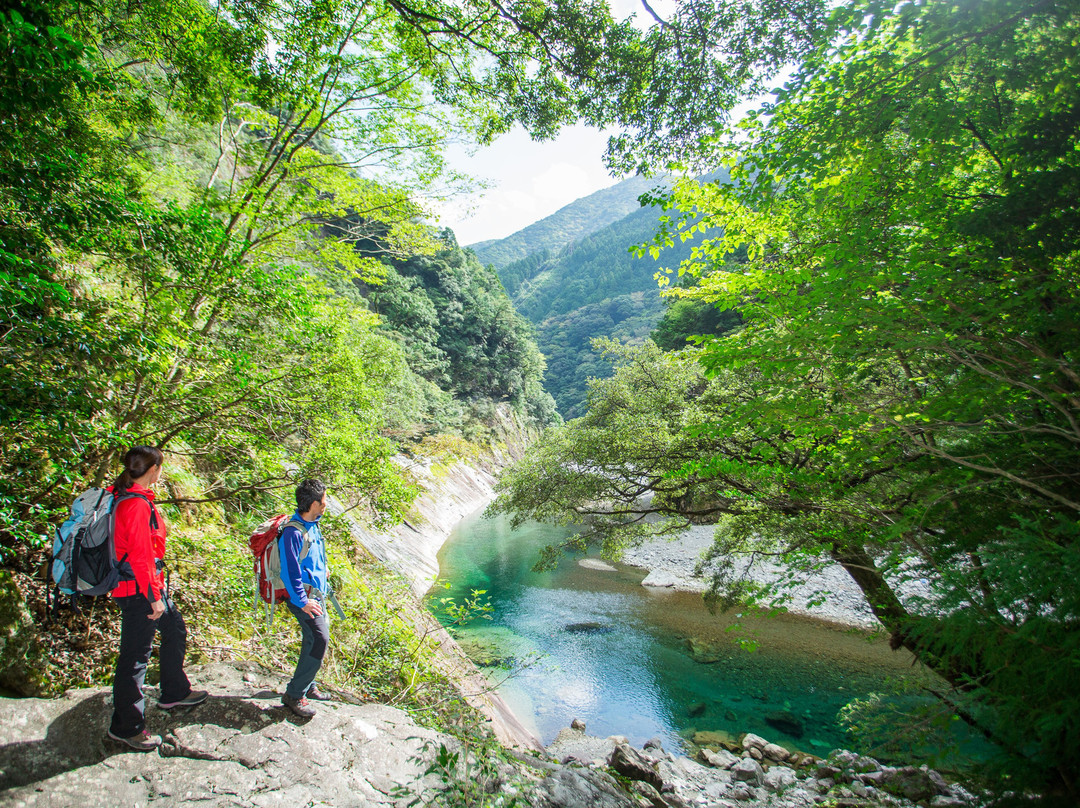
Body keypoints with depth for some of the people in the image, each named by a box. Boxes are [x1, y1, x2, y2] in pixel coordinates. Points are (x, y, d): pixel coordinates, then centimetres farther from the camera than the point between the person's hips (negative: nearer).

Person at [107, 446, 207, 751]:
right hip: (138, 589, -10)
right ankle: (126, 726, 17)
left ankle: (175, 692, 37)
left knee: (175, 629, 22)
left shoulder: (125, 496, 7)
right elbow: (140, 555, -24)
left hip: (147, 584, 10)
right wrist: (154, 597, -18)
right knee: (135, 655, 2)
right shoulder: (137, 504, -24)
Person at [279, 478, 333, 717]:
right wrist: (302, 601, -20)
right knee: (319, 639, -13)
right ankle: (294, 695, -1)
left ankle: (307, 686, 31)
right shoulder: (293, 532, -23)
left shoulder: (312, 525, 6)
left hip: (316, 592, 9)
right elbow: (289, 571, -22)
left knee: (314, 639, 16)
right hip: (304, 595, -9)